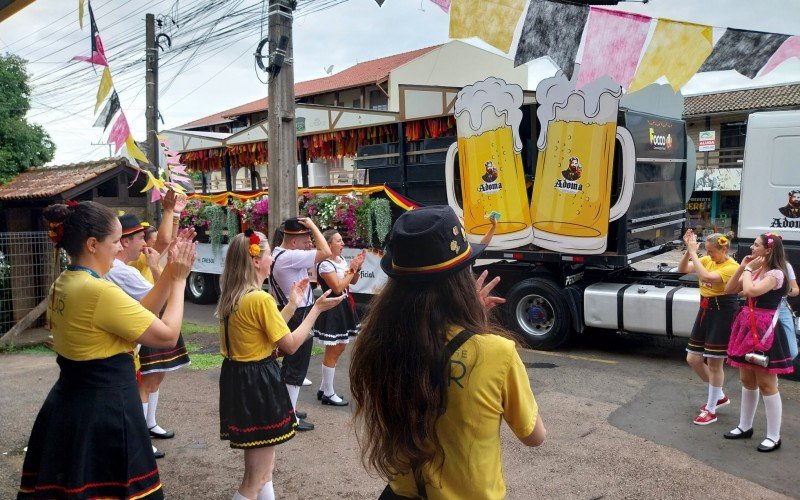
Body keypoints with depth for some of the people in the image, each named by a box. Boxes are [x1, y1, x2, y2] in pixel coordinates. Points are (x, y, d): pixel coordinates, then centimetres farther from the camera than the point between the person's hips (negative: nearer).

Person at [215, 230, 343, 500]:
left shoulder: (230, 296, 7)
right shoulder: (260, 298, -22)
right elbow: (290, 345, -16)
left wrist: (292, 303, 16)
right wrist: (317, 308, -9)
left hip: (236, 378, 10)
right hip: (258, 383, -10)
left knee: (263, 466, 24)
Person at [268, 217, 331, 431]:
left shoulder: (278, 253, 8)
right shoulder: (290, 257, -24)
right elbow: (326, 252, -29)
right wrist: (313, 226, -22)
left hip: (288, 313, 10)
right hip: (298, 317, -10)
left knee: (289, 363, 19)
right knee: (297, 366, -2)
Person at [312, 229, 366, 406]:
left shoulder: (342, 259, 8)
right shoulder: (325, 264, -19)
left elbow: (353, 282, 15)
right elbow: (337, 288, -23)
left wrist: (358, 266, -2)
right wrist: (351, 269, -17)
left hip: (343, 307, 10)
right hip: (332, 309, -9)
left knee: (340, 348, 17)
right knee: (332, 353, 1)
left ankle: (323, 388, 29)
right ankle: (328, 394, 14)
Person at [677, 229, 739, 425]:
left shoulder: (732, 267, -16)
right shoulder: (707, 260, 5)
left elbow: (706, 277, -31)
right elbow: (682, 269, -1)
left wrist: (693, 252, -27)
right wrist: (688, 250, -13)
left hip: (722, 313, -8)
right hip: (706, 310, 8)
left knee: (714, 363, 0)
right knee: (693, 359, 11)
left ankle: (710, 410, 14)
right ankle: (719, 396, 32)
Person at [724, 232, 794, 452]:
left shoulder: (776, 274, -14)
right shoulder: (755, 270, 12)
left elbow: (750, 291, -28)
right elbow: (729, 289, 9)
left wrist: (748, 270, -13)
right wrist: (742, 267, 2)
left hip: (765, 330, -8)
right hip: (747, 327, 8)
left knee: (766, 384, -2)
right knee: (747, 380, 15)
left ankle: (774, 437, 8)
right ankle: (745, 426, 27)